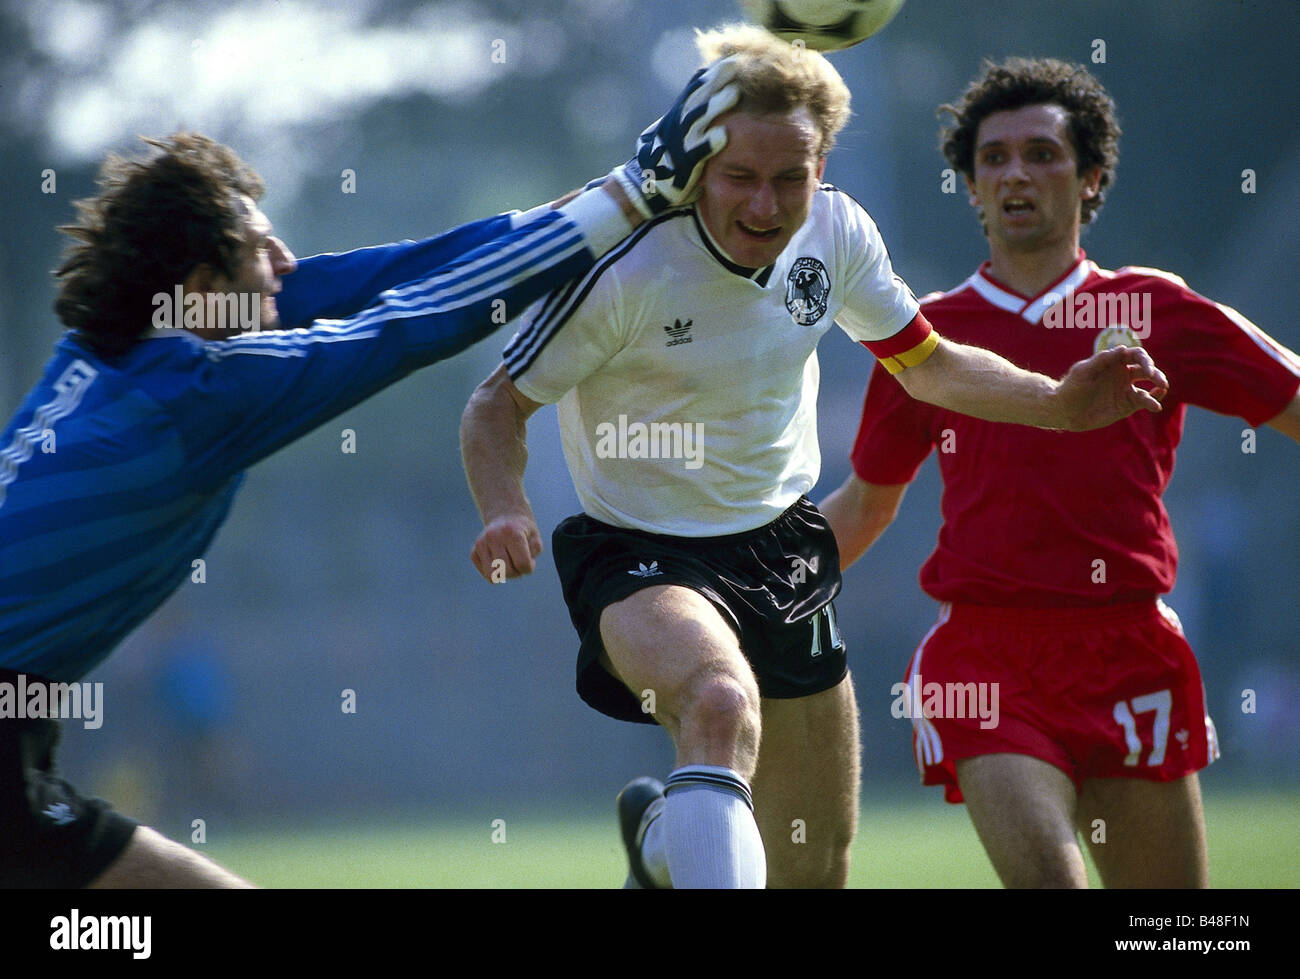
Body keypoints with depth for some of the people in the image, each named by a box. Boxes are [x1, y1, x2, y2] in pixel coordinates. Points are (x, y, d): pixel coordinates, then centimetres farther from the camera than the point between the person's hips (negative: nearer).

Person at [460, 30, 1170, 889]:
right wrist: (507, 513, -32)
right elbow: (499, 405, -13)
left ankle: (661, 833, 40)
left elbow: (928, 364, 10)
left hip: (781, 545, 6)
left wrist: (1059, 403, -5)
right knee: (724, 706, -41)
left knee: (815, 867, 10)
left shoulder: (836, 232, -6)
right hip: (641, 557, -6)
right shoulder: (622, 269, -22)